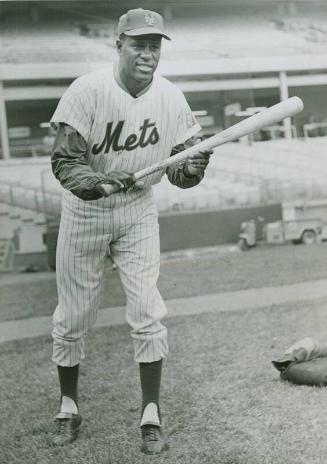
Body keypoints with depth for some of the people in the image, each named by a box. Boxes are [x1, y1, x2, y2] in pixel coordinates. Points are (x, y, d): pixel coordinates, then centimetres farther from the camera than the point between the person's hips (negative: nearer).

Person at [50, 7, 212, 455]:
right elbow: (64, 162, -22)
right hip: (84, 212, -1)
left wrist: (192, 168, -29)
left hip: (138, 212, 1)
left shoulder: (171, 98, -10)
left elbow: (178, 168, -6)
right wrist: (99, 181, -41)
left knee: (148, 313, -5)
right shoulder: (87, 91, -19)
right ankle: (69, 406, 29)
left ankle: (151, 414, 11)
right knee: (72, 317, 8)